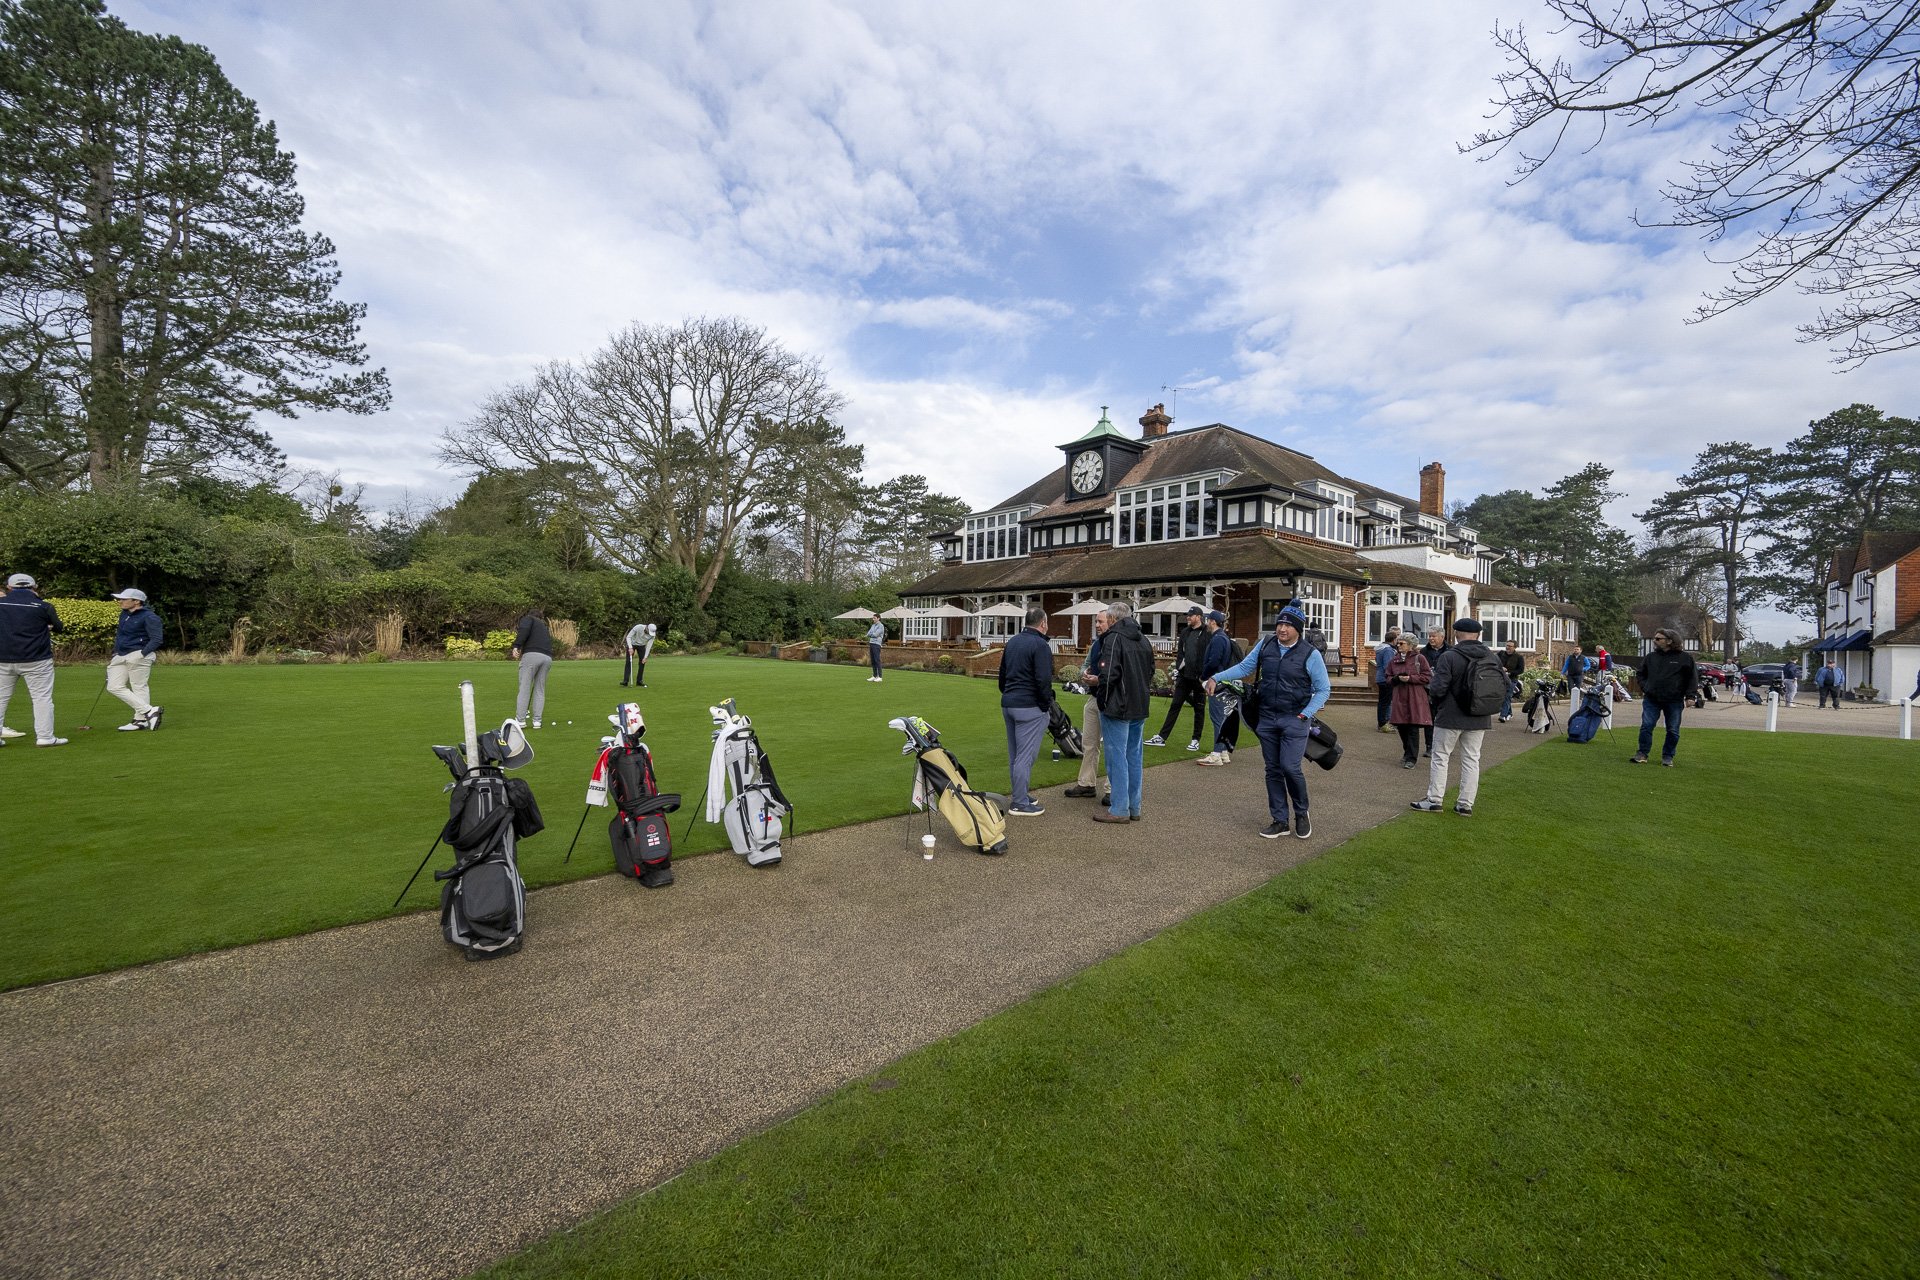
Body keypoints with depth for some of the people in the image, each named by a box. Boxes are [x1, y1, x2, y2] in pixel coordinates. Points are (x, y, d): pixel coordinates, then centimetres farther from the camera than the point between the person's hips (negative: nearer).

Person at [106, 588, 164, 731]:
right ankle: (149, 710, 2)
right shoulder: (124, 614, 14)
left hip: (138, 656, -9)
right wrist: (114, 653, 21)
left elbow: (156, 639, -15)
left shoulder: (149, 617, -12)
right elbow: (120, 634, 25)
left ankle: (140, 720, 3)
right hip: (120, 656, 9)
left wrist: (142, 653, -23)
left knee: (139, 688, -4)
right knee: (114, 687, 4)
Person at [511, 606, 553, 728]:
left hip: (532, 655, -5)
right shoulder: (544, 627, 35)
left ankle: (520, 720, 2)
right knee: (540, 689, 12)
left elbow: (524, 630, -7)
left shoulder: (527, 618, 18)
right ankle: (537, 720, 11)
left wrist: (516, 646, -13)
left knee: (524, 687, 0)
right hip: (547, 657, 6)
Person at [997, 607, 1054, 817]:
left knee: (1014, 755, 15)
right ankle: (1020, 803, 0)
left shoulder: (1012, 642, 13)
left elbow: (1002, 674, 19)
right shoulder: (1040, 645, -13)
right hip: (1030, 707, -9)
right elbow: (1043, 680, -19)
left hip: (1008, 704, 9)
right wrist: (1047, 704, -6)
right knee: (1026, 756, -4)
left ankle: (1020, 795, 26)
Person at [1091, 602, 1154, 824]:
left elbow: (1109, 674, -20)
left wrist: (1103, 699, -8)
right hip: (1140, 707, 8)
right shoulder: (1143, 640, 13)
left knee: (1117, 758, -2)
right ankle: (1134, 807, 20)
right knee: (1134, 757, 13)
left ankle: (1119, 809, 3)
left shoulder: (1114, 638, -13)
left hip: (1117, 707, -8)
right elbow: (1150, 672, 17)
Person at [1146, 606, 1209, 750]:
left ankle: (1196, 740, 16)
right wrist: (1176, 671, 11)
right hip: (1184, 676, 6)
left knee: (1199, 708, 7)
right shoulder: (1185, 633, 13)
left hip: (1198, 677, -6)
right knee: (1175, 705, 6)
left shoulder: (1206, 633, -7)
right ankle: (1161, 737, 7)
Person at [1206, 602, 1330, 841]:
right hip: (1267, 718, 4)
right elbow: (1244, 667, 11)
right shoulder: (1265, 645, 3)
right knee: (1273, 770, 8)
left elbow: (1323, 689, -3)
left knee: (1290, 767, -12)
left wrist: (1305, 714, -11)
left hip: (1294, 720, -4)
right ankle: (1280, 821, 19)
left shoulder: (1310, 654, -8)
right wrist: (1216, 678, 1)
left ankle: (1301, 814, 14)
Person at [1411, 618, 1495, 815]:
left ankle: (1434, 800, 11)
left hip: (1450, 717, -5)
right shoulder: (1490, 656, 0)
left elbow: (1437, 689, -20)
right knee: (1471, 759, 11)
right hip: (1479, 719, 5)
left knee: (1440, 757, 7)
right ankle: (1466, 804, 15)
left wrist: (1429, 691, 1)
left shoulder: (1449, 656, -17)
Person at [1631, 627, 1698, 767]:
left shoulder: (1685, 657, -2)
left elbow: (1692, 678, 1)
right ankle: (1642, 753, 2)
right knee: (1646, 726, -4)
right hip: (1651, 699, 2)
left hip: (1674, 701, -2)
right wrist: (1643, 687, 4)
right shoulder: (1650, 657, 6)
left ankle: (1668, 756, 17)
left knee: (1673, 730, 6)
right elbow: (1641, 674, 19)